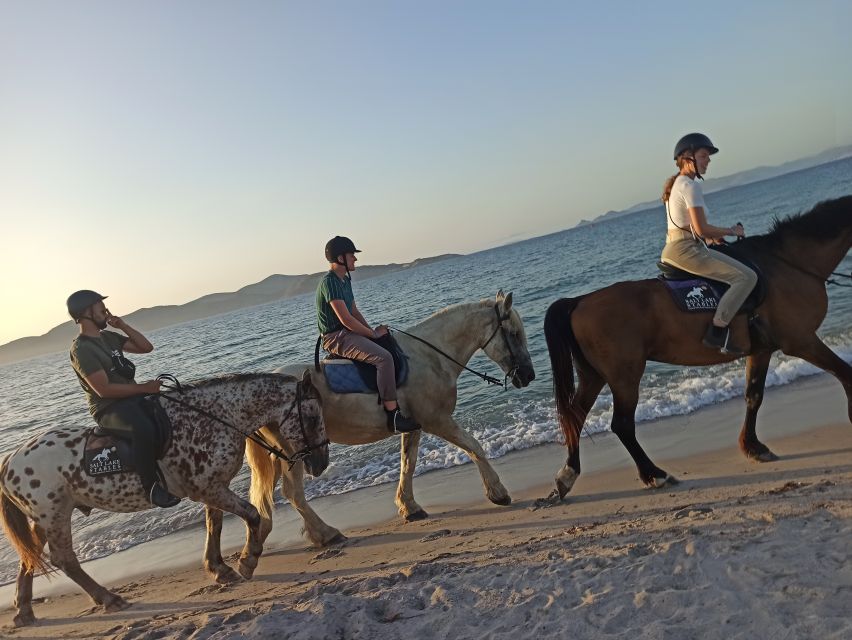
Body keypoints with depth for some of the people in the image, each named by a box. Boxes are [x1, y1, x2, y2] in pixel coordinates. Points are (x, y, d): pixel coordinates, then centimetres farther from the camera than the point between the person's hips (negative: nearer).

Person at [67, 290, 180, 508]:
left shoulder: (108, 337, 12)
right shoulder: (81, 349, -14)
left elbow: (146, 347, 12)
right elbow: (104, 390, -20)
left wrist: (123, 325, 3)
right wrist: (144, 388, -18)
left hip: (133, 398, 9)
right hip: (109, 409, -9)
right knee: (144, 428, -36)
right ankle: (151, 486, -24)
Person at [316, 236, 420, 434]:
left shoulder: (345, 280, 15)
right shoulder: (329, 282, -17)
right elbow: (346, 319, -22)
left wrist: (373, 331, 5)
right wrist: (373, 334, -13)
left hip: (347, 333, 11)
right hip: (336, 338, -11)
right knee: (383, 357, -28)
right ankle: (393, 415, -28)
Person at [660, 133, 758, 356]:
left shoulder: (676, 183, 16)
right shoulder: (691, 186, -14)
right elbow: (702, 229, -20)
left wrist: (710, 238, 15)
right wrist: (732, 231, -4)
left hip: (672, 248, 11)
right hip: (685, 251, -11)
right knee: (746, 277, -15)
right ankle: (717, 332, -19)